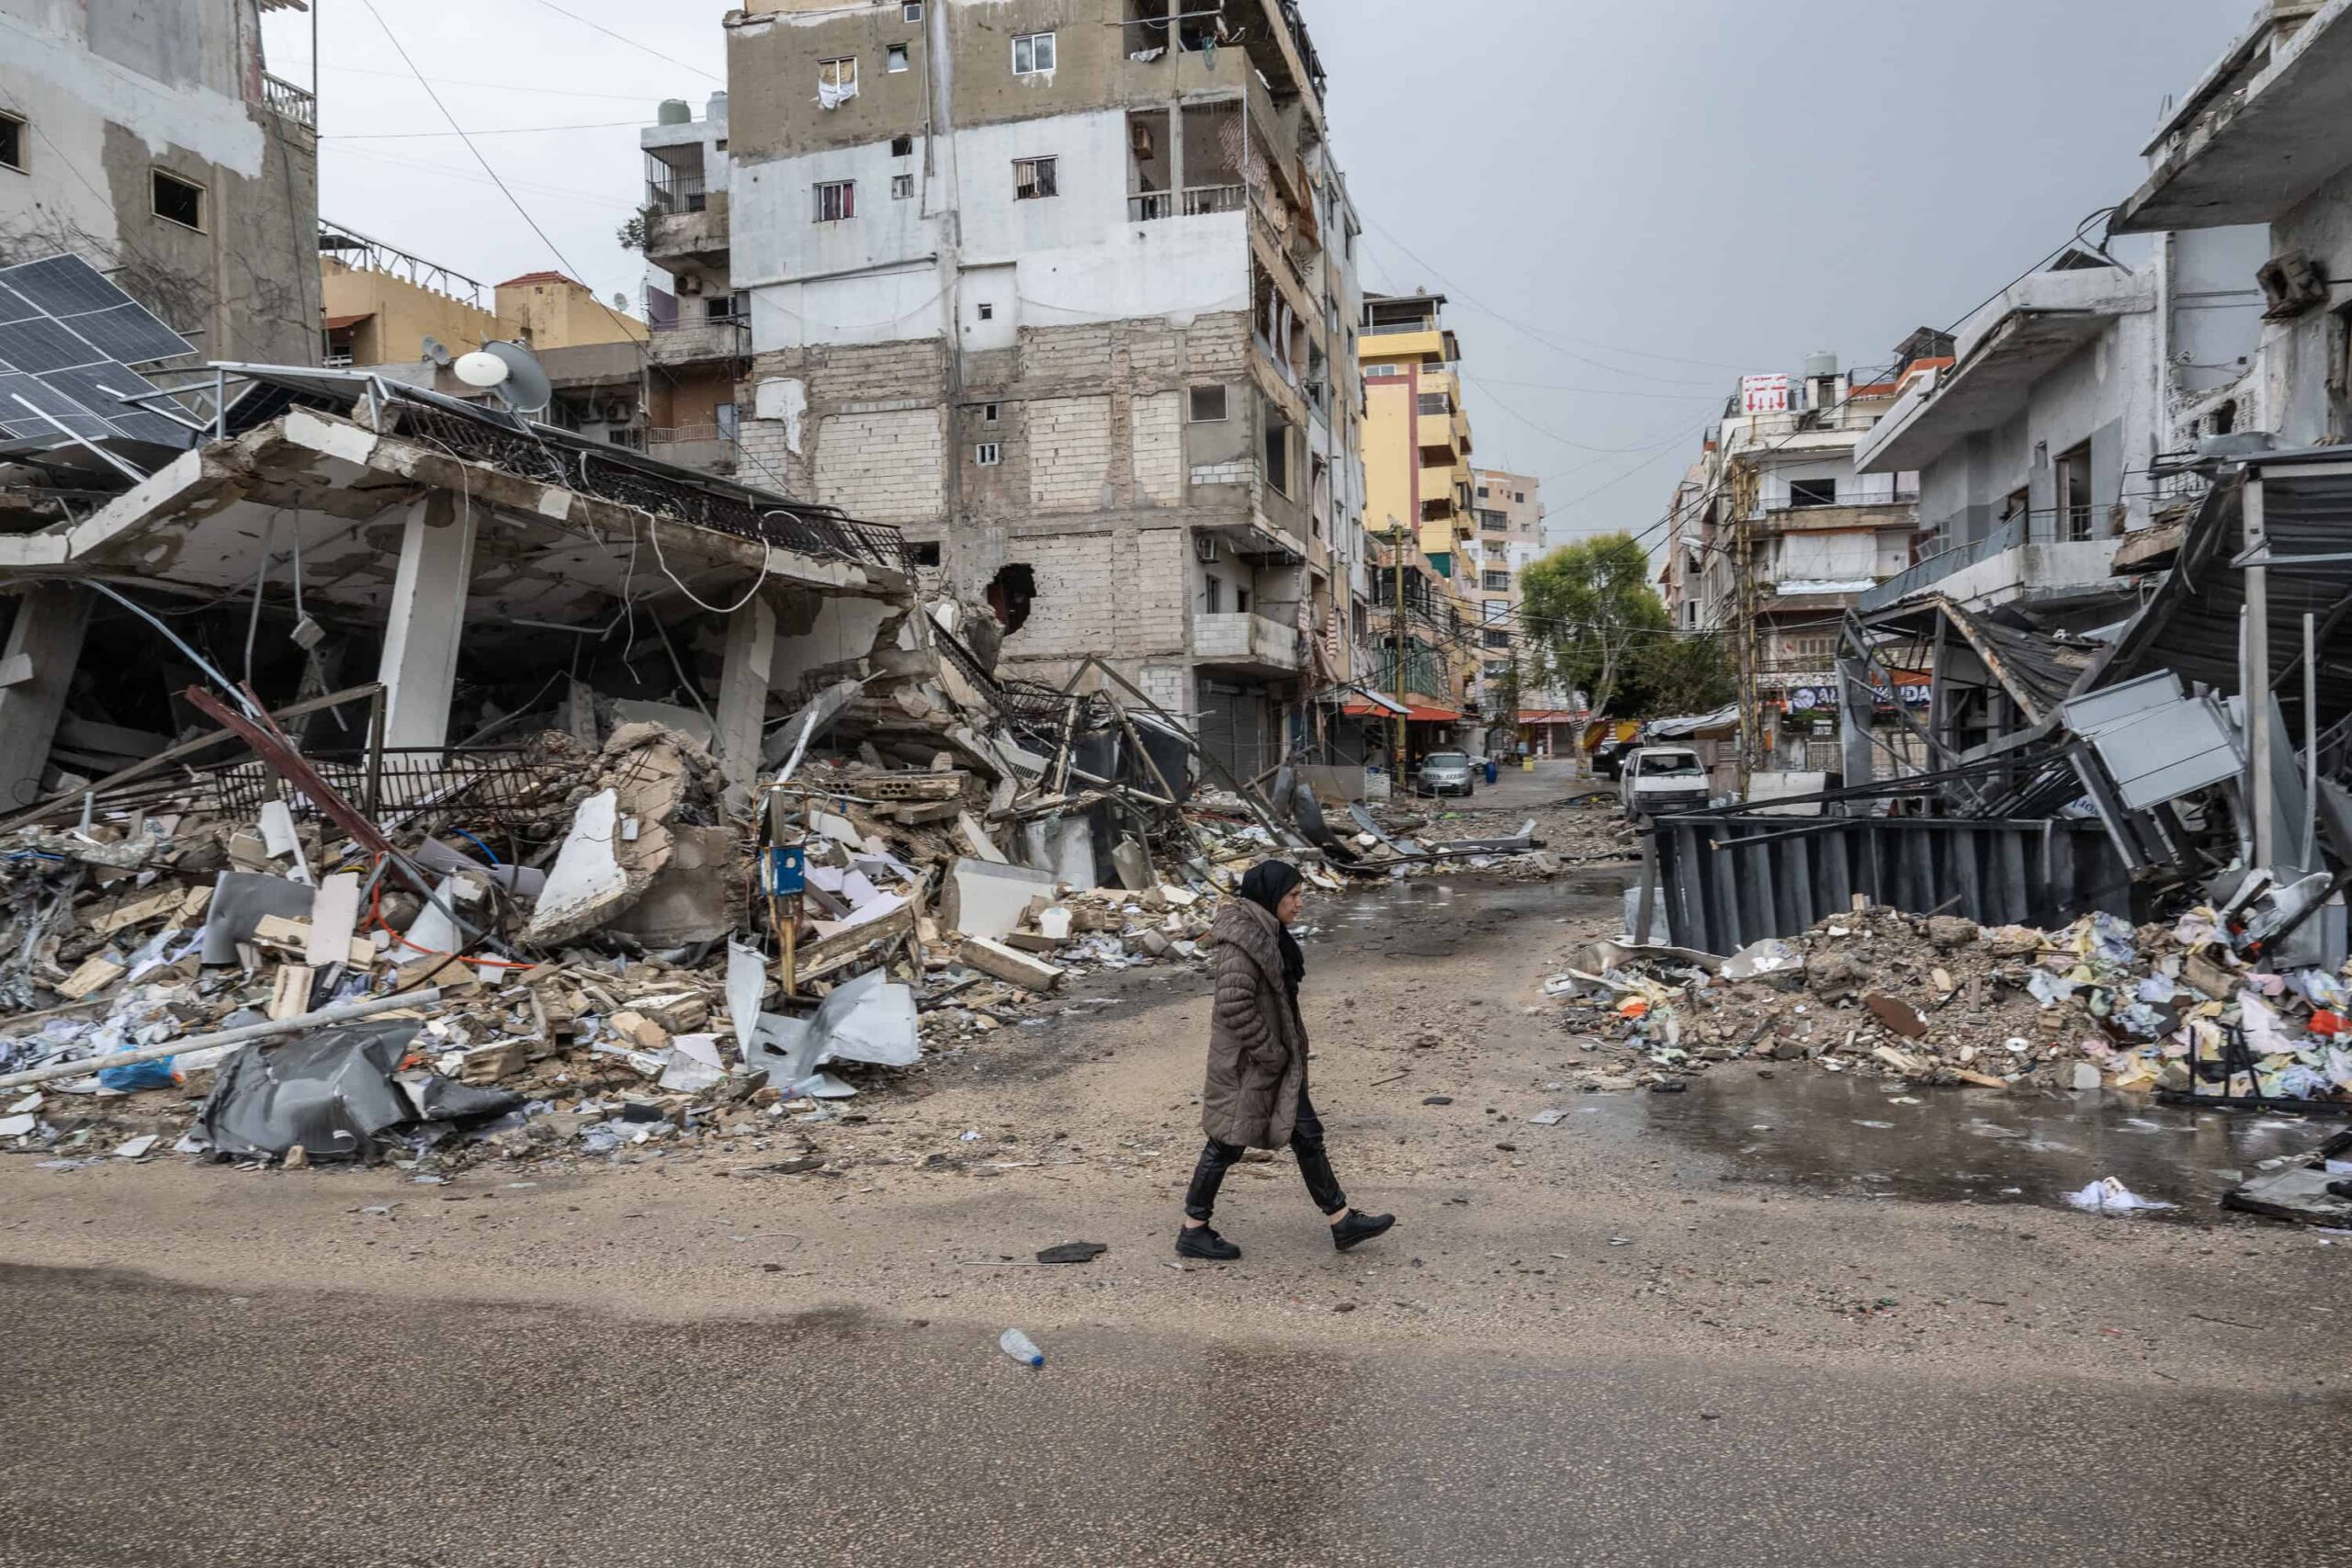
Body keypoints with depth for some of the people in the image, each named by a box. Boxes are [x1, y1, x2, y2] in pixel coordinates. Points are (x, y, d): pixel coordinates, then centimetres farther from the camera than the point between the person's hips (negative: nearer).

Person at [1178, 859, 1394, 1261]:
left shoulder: (1268, 930, 8)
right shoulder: (1242, 939, -23)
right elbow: (1235, 1006, -27)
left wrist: (1289, 1049, 14)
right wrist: (1270, 1052, -19)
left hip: (1276, 1057, 10)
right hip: (1245, 1062, -10)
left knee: (1306, 1134, 13)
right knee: (1228, 1143, 3)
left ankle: (1342, 1222, 21)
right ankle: (1193, 1232, 18)